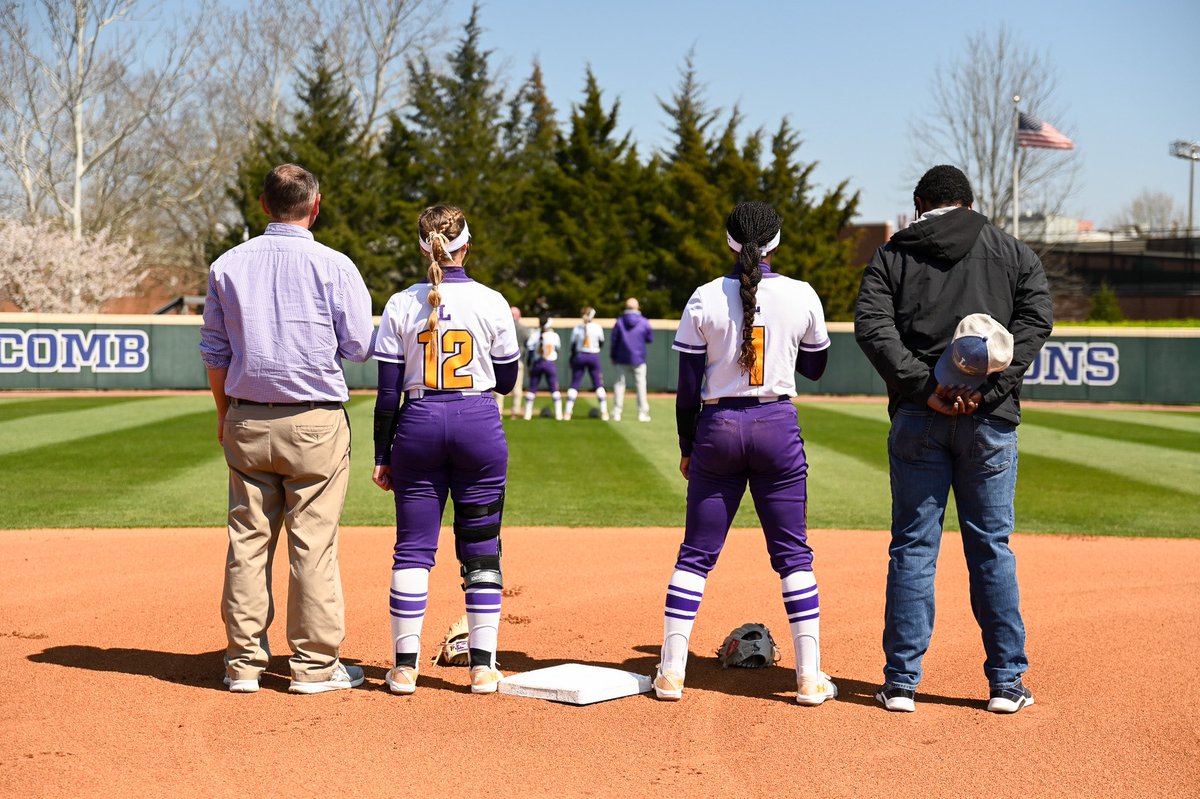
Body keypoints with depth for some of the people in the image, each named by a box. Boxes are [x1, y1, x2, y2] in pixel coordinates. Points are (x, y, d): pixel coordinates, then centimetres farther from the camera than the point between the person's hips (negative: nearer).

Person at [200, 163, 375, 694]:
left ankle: (244, 662, 12)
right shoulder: (333, 266, -6)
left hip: (246, 422, 4)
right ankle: (314, 664, 5)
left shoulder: (228, 265, 5)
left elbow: (214, 351, 10)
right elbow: (359, 346, -4)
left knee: (247, 541, 8)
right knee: (313, 543, 1)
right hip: (315, 421, -3)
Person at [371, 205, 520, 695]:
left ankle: (405, 667, 6)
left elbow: (388, 392, -1)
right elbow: (506, 382, 4)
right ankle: (482, 666, 7)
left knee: (413, 548, 6)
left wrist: (382, 456, 5)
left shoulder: (401, 305, -2)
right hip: (479, 426, -1)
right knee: (481, 549, 7)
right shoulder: (491, 303, -3)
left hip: (418, 426, 1)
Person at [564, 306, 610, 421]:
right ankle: (604, 412, 5)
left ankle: (568, 413, 0)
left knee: (574, 384, 5)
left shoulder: (577, 328, -6)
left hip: (579, 356, 1)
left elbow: (573, 346, 0)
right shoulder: (597, 328, -7)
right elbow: (601, 343, 4)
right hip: (594, 356, -1)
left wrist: (571, 360, 10)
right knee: (598, 385, 8)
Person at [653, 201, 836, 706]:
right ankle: (810, 678, 5)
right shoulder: (801, 296, -3)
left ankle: (671, 672, 7)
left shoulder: (705, 299, -3)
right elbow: (815, 366, 12)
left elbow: (689, 386, -1)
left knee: (696, 553, 7)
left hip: (718, 428, 0)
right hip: (778, 426, 0)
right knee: (793, 554, 6)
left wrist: (687, 448, 10)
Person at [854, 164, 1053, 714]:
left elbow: (871, 326, -5)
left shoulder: (891, 257, 10)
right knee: (991, 548, 6)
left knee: (913, 547, 4)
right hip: (991, 420, 0)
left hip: (918, 419, 0)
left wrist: (925, 387, -12)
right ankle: (1007, 683, 9)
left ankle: (901, 682, 5)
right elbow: (1036, 318, -1)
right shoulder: (1012, 252, 12)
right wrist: (987, 388, -10)